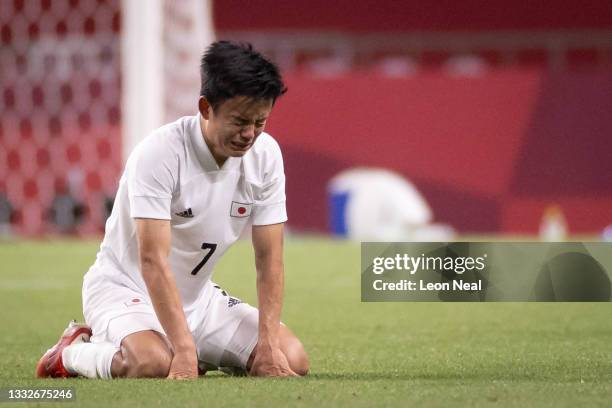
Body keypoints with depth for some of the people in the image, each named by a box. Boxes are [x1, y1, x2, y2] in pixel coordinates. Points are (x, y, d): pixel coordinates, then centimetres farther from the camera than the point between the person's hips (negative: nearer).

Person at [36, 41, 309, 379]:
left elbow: (269, 256, -5)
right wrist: (185, 350, -39)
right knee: (153, 364, -37)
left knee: (292, 360, -14)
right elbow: (153, 260, -31)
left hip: (197, 295, 6)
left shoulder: (265, 154, -7)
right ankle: (72, 352, -4)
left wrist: (268, 344, -17)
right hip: (124, 287, -6)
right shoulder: (159, 152, -25)